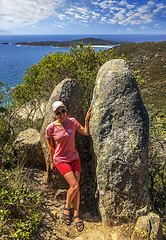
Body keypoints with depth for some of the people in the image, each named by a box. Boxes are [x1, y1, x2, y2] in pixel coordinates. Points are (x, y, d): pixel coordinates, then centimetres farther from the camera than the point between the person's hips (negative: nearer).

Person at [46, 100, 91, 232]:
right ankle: (67, 207, 16)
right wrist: (52, 162, 7)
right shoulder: (51, 128, -14)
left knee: (76, 187, 3)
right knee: (74, 186, -13)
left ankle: (76, 215, 19)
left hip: (74, 157, 3)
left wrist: (87, 119, -10)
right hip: (61, 159, -3)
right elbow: (51, 147, -2)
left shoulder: (72, 121, -6)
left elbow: (86, 132, 3)